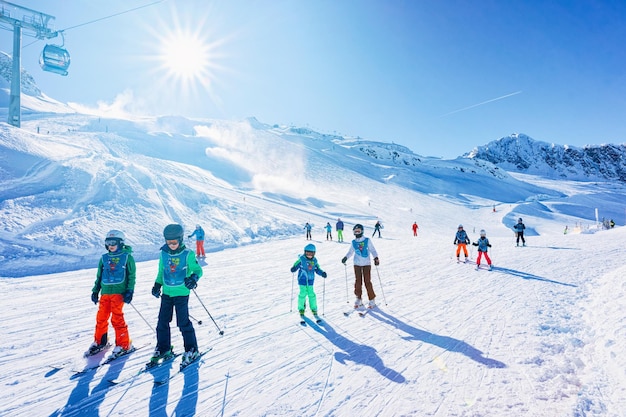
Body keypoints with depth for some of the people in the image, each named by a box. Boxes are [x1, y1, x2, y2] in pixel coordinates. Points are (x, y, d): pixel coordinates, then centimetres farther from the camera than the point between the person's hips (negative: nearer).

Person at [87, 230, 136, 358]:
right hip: (105, 292, 5)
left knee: (117, 318, -6)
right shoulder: (104, 258, 13)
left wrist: (129, 291, -7)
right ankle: (100, 342, 28)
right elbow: (99, 276, 20)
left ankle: (124, 345, 5)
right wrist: (95, 291, 17)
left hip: (119, 292, -5)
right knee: (101, 317, 8)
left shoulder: (127, 257, 0)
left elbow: (132, 275, -1)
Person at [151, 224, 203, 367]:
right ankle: (163, 349, 28)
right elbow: (161, 271, 16)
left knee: (183, 323, -2)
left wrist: (193, 278, -26)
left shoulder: (188, 254, -11)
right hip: (166, 292, 5)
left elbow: (198, 270, -7)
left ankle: (192, 350, 13)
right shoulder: (164, 253, 2)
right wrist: (157, 285, 11)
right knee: (162, 322, 10)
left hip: (181, 293, -5)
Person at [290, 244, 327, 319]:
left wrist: (322, 273, -4)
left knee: (311, 294, 4)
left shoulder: (314, 260, 5)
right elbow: (296, 265, -9)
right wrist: (294, 268, -31)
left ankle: (314, 309, 17)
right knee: (303, 294, -5)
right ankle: (301, 309, 13)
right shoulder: (301, 259, -8)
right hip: (302, 280, -3)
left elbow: (317, 269, 11)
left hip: (310, 280, 3)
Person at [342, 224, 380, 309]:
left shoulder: (367, 241, -3)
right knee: (358, 282, 3)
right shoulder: (353, 242, 6)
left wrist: (376, 258, -17)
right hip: (357, 264, 3)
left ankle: (372, 300, 7)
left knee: (367, 282, -5)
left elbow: (373, 250, -2)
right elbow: (350, 252, 16)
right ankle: (358, 299, 15)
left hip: (366, 263, -3)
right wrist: (345, 257, 0)